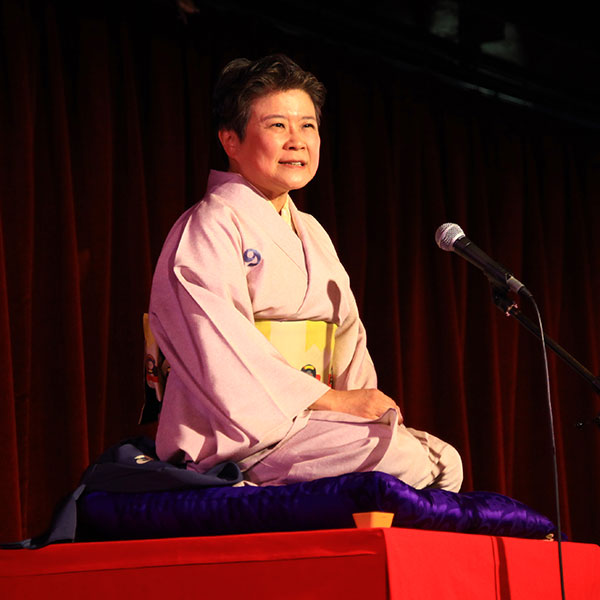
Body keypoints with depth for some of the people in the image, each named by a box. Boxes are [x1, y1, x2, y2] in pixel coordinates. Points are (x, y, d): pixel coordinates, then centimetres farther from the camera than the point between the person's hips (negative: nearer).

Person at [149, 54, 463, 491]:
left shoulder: (312, 235, 24)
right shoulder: (208, 228, -5)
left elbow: (347, 332, 18)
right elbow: (224, 355, -15)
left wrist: (364, 401, -4)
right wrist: (331, 399, -16)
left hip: (305, 420, 9)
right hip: (233, 437, -9)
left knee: (445, 462, -10)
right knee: (402, 457, -26)